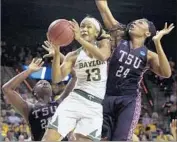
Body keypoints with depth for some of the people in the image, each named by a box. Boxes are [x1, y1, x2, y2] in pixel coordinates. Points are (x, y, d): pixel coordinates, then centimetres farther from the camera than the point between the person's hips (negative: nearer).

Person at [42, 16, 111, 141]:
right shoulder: (74, 55, 10)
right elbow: (58, 78, -2)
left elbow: (103, 56, -19)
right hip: (75, 100, 2)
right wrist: (57, 52, -14)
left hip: (96, 106, -2)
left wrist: (79, 39, -24)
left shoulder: (104, 44, 6)